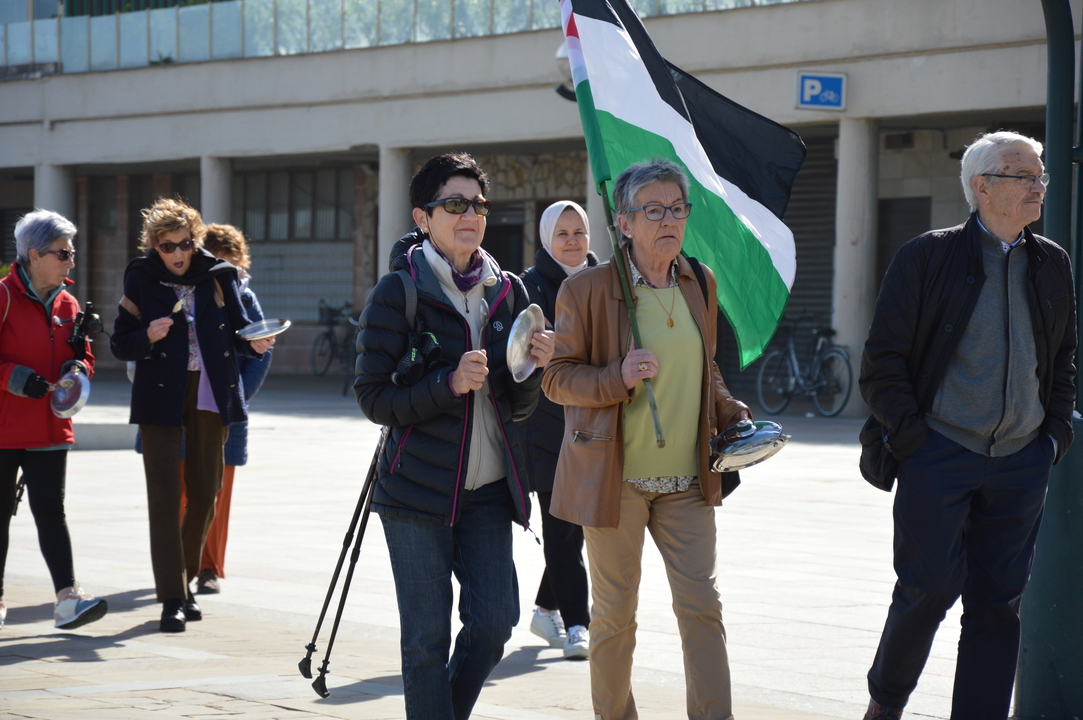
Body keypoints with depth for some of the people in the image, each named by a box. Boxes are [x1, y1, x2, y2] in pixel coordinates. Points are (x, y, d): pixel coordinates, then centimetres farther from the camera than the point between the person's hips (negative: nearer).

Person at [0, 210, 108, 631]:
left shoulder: (66, 304, 11)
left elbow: (82, 355, 19)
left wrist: (79, 369, -1)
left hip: (49, 428, 5)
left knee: (50, 510, -3)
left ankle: (68, 600, -11)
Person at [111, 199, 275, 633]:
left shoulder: (219, 276, 4)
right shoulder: (141, 278, 1)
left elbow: (238, 330, 9)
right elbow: (120, 344, 1)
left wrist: (255, 343, -13)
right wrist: (148, 337, -19)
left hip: (210, 395, 2)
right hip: (160, 397, -2)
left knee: (204, 493, 8)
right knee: (165, 495, -7)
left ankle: (185, 583, 27)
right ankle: (171, 598, -8)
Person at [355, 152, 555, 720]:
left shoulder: (506, 291, 9)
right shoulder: (398, 292, -5)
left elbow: (518, 407, 13)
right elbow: (373, 398, -9)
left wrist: (534, 367, -7)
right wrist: (449, 384, -21)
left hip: (487, 491, 4)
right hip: (418, 491, -4)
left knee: (494, 619, -1)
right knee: (428, 635, -1)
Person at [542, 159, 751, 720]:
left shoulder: (700, 282, 8)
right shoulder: (587, 289, -8)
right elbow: (556, 379, -4)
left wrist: (730, 414, 5)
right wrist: (618, 378, -21)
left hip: (687, 479, 4)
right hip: (613, 478, -4)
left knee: (702, 605, -3)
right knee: (615, 615, 6)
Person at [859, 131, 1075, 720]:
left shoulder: (1052, 265, 11)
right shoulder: (928, 257, -3)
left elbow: (1064, 359, 22)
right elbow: (883, 360, -2)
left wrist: (1056, 436, 10)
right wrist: (910, 438, -8)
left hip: (1020, 465, 4)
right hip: (939, 454, -4)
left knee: (999, 601, 4)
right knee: (930, 588, -6)